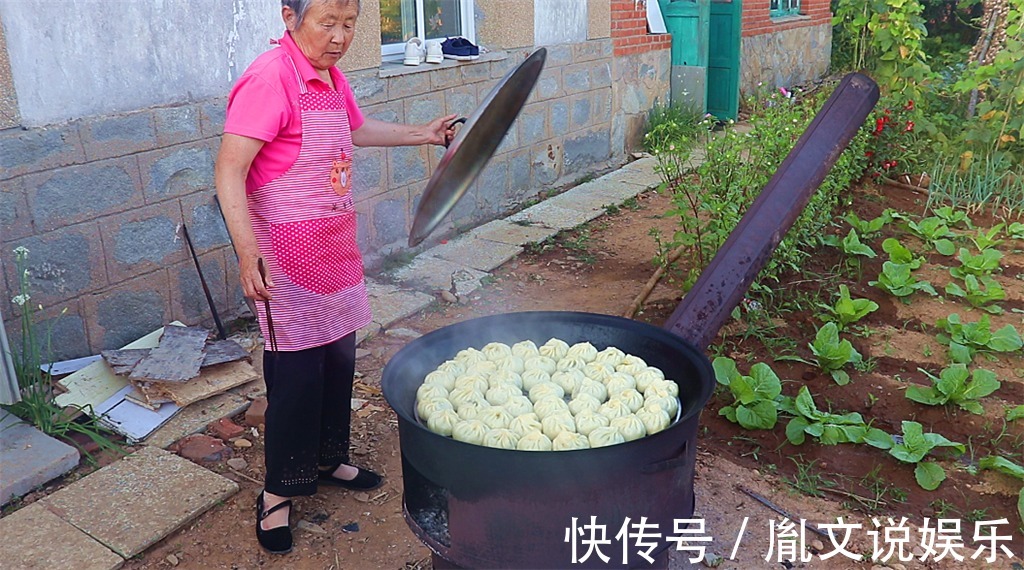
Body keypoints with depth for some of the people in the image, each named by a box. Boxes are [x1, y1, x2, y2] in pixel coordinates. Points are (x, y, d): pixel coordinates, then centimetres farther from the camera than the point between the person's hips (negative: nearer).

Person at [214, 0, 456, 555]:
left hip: (337, 248, 9)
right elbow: (229, 171, -23)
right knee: (296, 373, -1)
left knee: (339, 359, 16)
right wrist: (247, 253, -30)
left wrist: (422, 133, 25)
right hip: (287, 255, -8)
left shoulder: (331, 75, 8)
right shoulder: (269, 78, -19)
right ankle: (278, 492, 17)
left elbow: (357, 129, 29)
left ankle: (331, 459, 36)